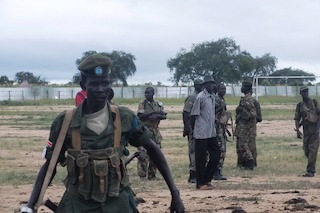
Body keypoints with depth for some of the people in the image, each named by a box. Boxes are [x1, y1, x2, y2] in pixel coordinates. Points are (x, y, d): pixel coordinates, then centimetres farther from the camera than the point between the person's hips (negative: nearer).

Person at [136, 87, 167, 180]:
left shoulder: (159, 104, 11)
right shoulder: (142, 103, 1)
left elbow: (164, 116, 3)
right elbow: (140, 116, -12)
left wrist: (156, 116, -17)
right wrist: (154, 113, -18)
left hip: (155, 131, 4)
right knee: (143, 154, -9)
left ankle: (152, 175, 15)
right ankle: (142, 175, -5)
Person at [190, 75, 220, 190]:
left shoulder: (213, 96, 12)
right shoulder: (200, 97, -13)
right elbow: (194, 115, -12)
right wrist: (193, 130, -11)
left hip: (211, 132, 8)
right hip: (201, 133, -8)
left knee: (216, 154, 8)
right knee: (201, 158, -1)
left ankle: (207, 179, 18)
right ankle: (201, 183, 6)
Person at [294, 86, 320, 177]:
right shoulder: (299, 105, 8)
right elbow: (297, 119, 5)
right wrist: (297, 130, -9)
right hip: (306, 129, 3)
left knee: (313, 150, -11)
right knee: (306, 151, 7)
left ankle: (311, 171, -13)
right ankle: (312, 166, 29)